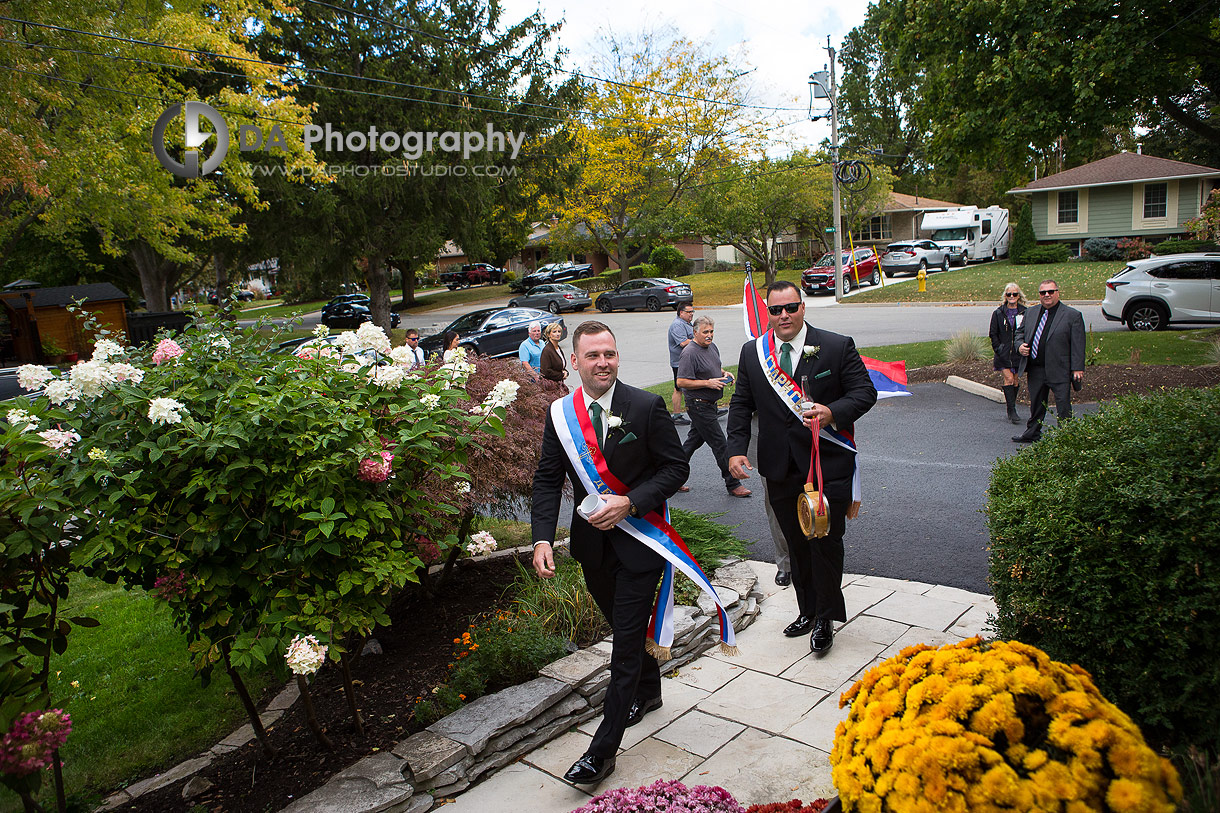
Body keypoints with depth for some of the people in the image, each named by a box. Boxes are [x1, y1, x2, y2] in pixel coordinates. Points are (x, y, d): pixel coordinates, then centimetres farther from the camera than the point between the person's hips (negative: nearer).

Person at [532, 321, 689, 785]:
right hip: (592, 541, 4)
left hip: (639, 537, -4)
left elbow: (676, 467, -9)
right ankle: (648, 691, 50)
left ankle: (603, 750, 10)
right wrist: (542, 538, -14)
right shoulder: (560, 414, -3)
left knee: (627, 640, -1)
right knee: (623, 627, 23)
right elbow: (548, 479, -1)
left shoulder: (647, 407, -13)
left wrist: (630, 502, -21)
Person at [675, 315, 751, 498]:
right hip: (699, 405, -9)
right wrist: (708, 383, -23)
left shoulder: (712, 347, 10)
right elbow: (681, 381, -22)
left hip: (709, 404, 9)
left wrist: (724, 373, 5)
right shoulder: (690, 353, -18)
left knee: (695, 439, 16)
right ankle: (732, 484, 6)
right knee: (719, 444, -4)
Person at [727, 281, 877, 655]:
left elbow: (865, 392, -4)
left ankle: (825, 618, 22)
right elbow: (741, 404, 9)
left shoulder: (838, 347, -5)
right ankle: (808, 610, 32)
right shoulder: (752, 353, 5)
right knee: (796, 544, 14)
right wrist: (736, 450, -3)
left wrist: (833, 411, -23)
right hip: (780, 469, 3)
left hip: (828, 465, -3)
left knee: (826, 543, 3)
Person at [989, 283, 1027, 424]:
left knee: (1016, 380, 7)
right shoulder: (998, 313, 2)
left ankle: (1011, 407, 21)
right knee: (1009, 378, -11)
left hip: (1019, 353, 2)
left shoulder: (1025, 313, 4)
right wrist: (999, 350, -5)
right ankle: (1011, 410, -10)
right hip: (1003, 353, -2)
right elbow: (993, 334, 3)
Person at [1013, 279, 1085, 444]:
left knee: (1063, 407, -2)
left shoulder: (1072, 315, -3)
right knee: (1036, 404, 17)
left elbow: (1078, 344, -5)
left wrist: (1077, 368, -11)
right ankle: (1032, 433, 32)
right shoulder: (1030, 313, 11)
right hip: (1035, 369, 5)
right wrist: (1020, 346, -1)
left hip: (1059, 370, -4)